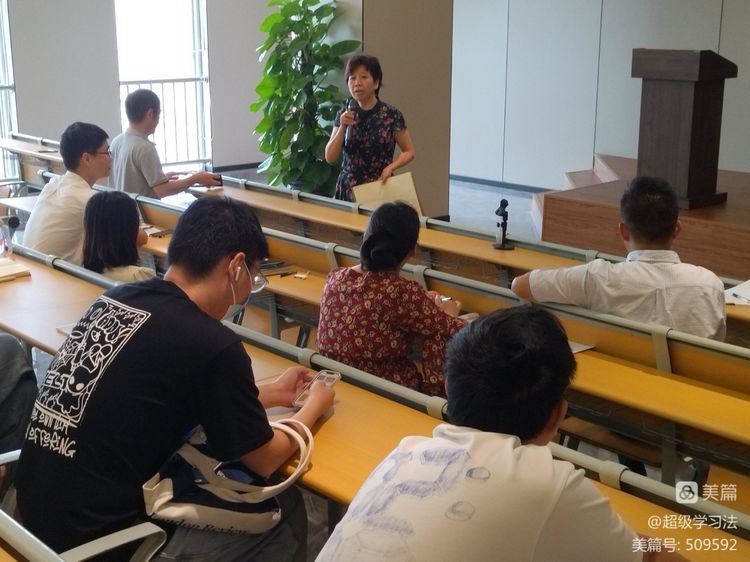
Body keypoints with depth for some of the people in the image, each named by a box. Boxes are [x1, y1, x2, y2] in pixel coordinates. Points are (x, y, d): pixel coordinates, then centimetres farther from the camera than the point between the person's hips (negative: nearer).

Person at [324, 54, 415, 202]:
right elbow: (330, 158, -1)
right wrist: (342, 127, -12)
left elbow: (409, 152, 3)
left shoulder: (391, 115, -6)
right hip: (347, 190, 3)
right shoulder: (344, 115, 4)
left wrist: (390, 167, -14)